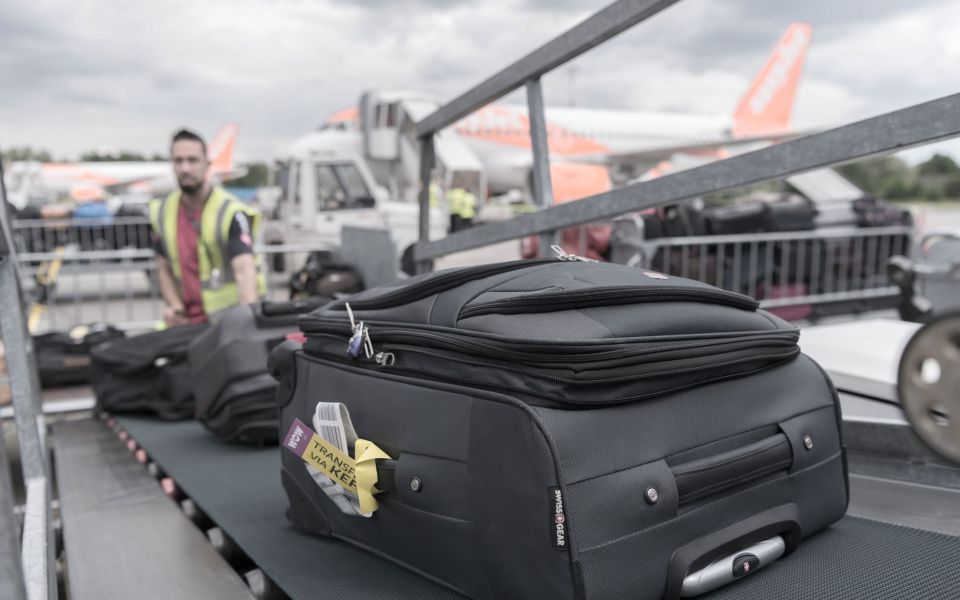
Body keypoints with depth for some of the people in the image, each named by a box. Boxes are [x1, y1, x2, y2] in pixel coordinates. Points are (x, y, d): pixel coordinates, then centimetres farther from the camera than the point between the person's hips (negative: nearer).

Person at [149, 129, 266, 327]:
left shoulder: (231, 213, -12)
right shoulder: (162, 213, 7)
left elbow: (244, 268, -26)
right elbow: (164, 268, 17)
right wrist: (174, 305, -2)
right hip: (187, 324, 5)